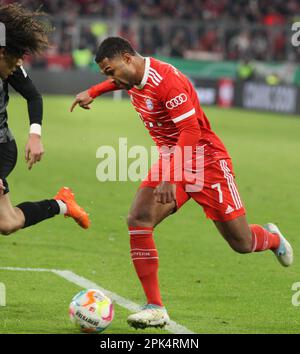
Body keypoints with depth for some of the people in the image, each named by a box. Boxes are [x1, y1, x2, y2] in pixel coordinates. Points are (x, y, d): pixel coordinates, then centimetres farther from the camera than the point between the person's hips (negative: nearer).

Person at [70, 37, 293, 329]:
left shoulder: (167, 80, -26)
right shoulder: (134, 77, 1)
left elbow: (191, 131, -29)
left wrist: (170, 179, -33)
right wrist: (92, 93, 21)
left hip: (205, 161, -7)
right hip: (171, 159, 7)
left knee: (242, 243, 2)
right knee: (138, 220, -18)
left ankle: (272, 238, 42)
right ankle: (155, 308, -15)